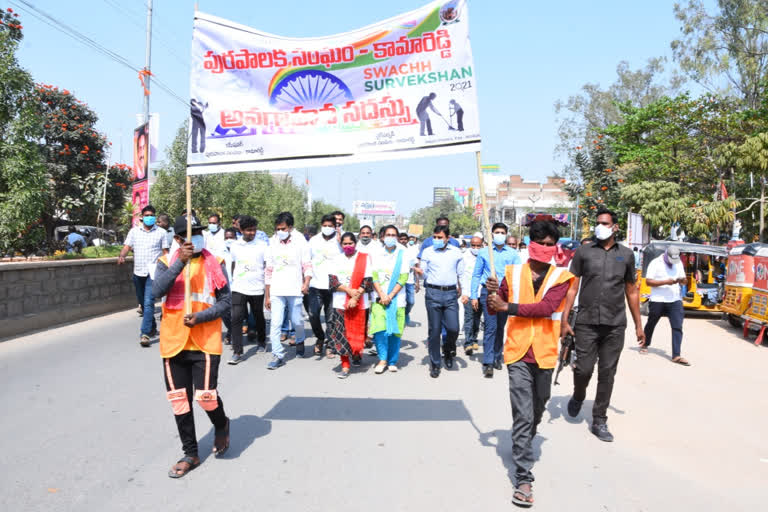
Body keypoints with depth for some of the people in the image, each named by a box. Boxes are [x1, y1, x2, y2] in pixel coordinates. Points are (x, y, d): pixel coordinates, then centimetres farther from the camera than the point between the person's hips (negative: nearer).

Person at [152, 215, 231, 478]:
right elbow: (157, 291, -14)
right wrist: (180, 263, -21)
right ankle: (190, 454, 27)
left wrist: (199, 317, -17)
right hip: (173, 341, 3)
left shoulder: (215, 264, 1)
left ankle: (221, 425, 24)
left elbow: (225, 303, -2)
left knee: (206, 395, -11)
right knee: (179, 400, 9)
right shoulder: (167, 261, 5)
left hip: (205, 341, -2)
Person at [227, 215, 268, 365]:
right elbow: (233, 266, 16)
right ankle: (237, 352, -4)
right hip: (238, 289, 1)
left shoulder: (262, 246, -3)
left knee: (259, 317, 15)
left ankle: (261, 341, 40)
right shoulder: (235, 246, 4)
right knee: (236, 319, -8)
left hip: (257, 289, -1)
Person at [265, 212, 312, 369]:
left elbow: (307, 265, -2)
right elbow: (269, 270, 13)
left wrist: (306, 282, -21)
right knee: (275, 323, -6)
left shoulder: (300, 241, 0)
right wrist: (267, 296, 12)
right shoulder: (273, 243, 10)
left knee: (297, 321, 5)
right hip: (276, 291, 2)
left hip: (295, 290, -2)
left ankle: (300, 341, 36)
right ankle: (278, 355, 1)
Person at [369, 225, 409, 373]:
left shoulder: (402, 255, 5)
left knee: (394, 331, 0)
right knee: (380, 329, -11)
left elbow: (403, 278, -2)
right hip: (379, 298, 1)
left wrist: (390, 296, -9)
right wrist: (382, 295, -9)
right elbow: (374, 277, 3)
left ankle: (392, 361, 14)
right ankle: (382, 359, 2)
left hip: (397, 299, -1)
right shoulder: (378, 255, 10)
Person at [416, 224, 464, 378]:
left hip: (451, 293, 1)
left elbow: (461, 274, 12)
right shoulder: (427, 252, 6)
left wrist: (464, 292, 4)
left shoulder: (456, 252, 8)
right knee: (434, 329, 2)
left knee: (453, 328, -6)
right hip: (433, 292, 0)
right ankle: (435, 364, 15)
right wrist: (420, 272, -14)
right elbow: (425, 274, 8)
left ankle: (448, 350, 27)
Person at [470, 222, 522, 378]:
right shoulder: (484, 252, 6)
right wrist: (474, 296, 3)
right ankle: (488, 363, -6)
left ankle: (497, 357, 26)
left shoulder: (513, 253, 8)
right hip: (488, 292, -2)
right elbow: (476, 275, 9)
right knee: (491, 327, -9)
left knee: (500, 327, 11)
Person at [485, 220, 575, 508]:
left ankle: (523, 448, 47)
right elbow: (494, 309, 9)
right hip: (518, 353, -1)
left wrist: (507, 306, -20)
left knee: (536, 413, 20)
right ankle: (523, 479, -1)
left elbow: (546, 307, -19)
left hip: (544, 354, 1)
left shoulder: (560, 277, -1)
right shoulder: (513, 273, 3)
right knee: (523, 416, -7)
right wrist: (492, 293, -12)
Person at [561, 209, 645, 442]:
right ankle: (578, 397, 30)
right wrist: (564, 320, -5)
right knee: (584, 369, -3)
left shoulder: (626, 254, 9)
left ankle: (599, 421, 19)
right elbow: (572, 287, 1)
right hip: (587, 322, -1)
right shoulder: (584, 252, 3)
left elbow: (631, 291, 14)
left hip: (615, 325, 2)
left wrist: (638, 325, 13)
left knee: (607, 374, 6)